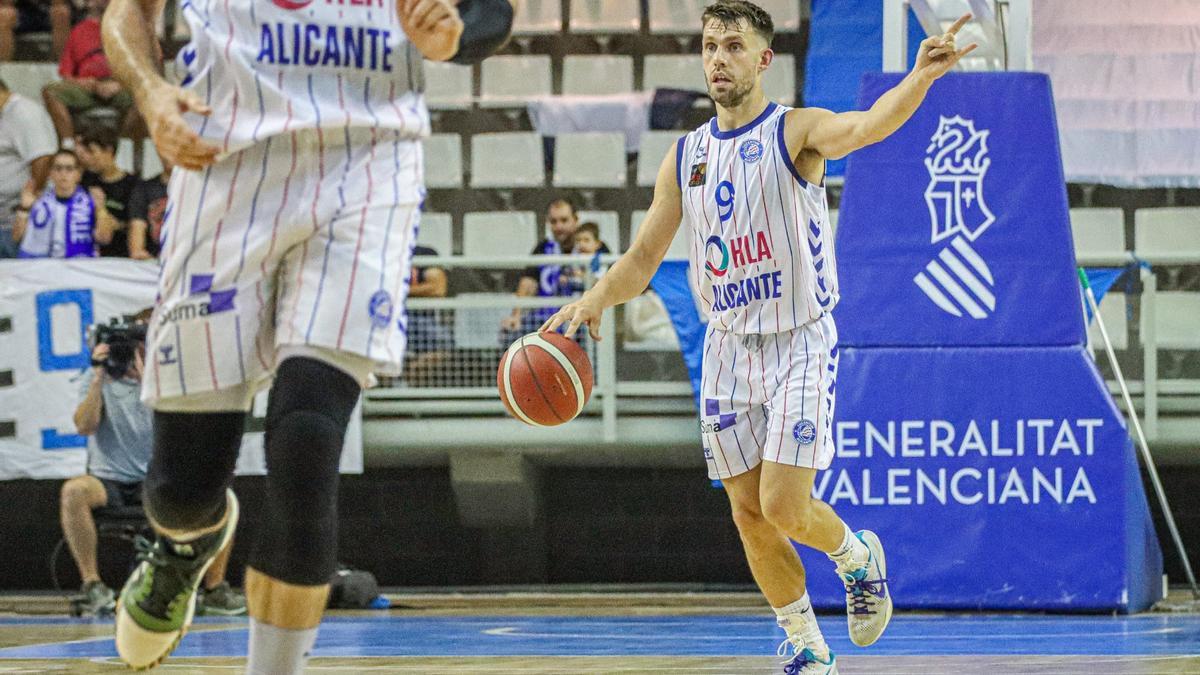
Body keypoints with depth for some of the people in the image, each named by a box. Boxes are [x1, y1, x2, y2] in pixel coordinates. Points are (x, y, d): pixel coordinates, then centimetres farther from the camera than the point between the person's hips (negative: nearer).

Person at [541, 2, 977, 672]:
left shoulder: (795, 132, -10)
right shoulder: (686, 157, 7)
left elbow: (868, 124, -32)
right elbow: (644, 257, 11)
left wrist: (920, 77, -53)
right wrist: (596, 298, -10)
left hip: (800, 345, -5)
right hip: (728, 348, 5)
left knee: (784, 508, -14)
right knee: (750, 516, 4)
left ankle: (859, 556, 18)